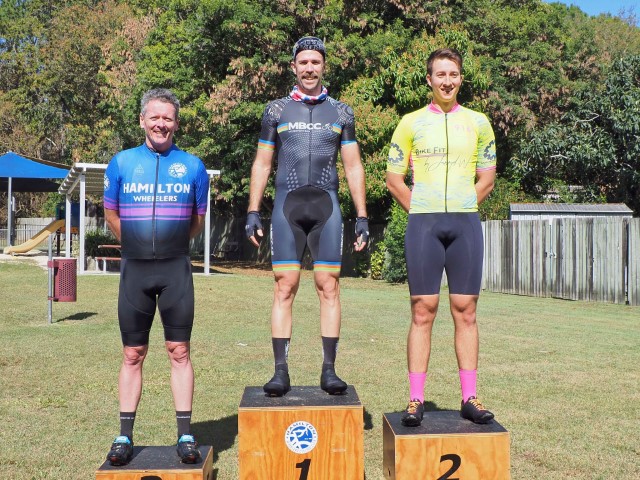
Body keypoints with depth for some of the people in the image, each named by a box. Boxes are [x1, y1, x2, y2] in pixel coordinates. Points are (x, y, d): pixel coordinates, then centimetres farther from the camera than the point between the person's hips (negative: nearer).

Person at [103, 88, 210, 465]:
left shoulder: (193, 165, 4)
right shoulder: (122, 162, 5)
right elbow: (111, 214, 15)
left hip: (176, 269, -1)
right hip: (134, 269, 1)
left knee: (179, 351, 2)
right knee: (133, 355, 6)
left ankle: (186, 434, 9)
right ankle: (125, 436, 15)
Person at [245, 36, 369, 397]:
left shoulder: (341, 112, 13)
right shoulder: (277, 110, 12)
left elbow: (354, 167, 12)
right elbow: (262, 164, 12)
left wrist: (362, 217, 5)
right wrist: (253, 211, 2)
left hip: (326, 205, 1)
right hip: (287, 205, 0)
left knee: (329, 287, -2)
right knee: (285, 287, -4)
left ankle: (329, 371, 2)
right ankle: (281, 371, -1)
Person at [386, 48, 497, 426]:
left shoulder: (478, 123, 11)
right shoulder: (411, 122, 8)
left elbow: (487, 179, 14)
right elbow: (394, 178, 8)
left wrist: (460, 208, 6)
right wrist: (421, 211, 3)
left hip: (466, 223, 1)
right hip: (423, 224, -1)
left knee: (466, 311, 3)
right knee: (423, 311, -1)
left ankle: (470, 398, 11)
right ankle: (416, 399, 5)